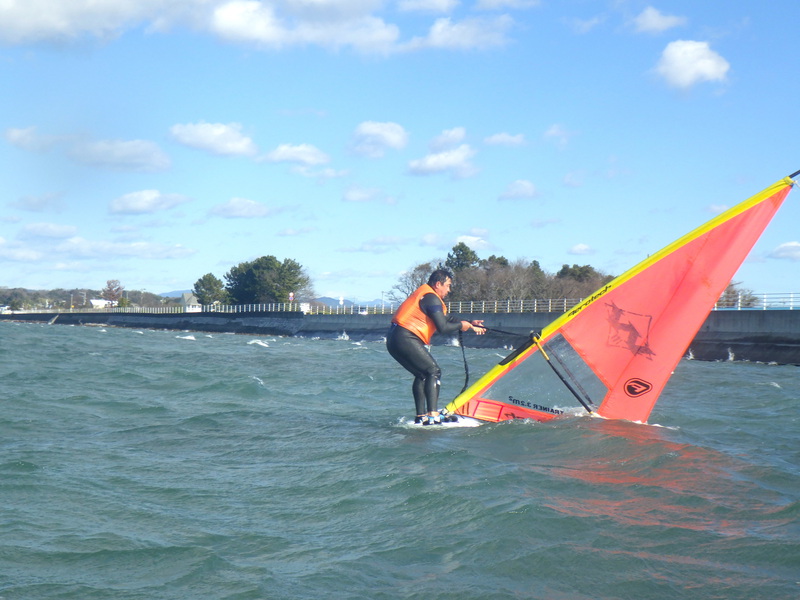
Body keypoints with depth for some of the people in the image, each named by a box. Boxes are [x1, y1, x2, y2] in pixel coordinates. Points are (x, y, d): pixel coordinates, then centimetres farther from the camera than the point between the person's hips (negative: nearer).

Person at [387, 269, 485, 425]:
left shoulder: (425, 295, 23)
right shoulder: (431, 298, -10)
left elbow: (446, 319, 25)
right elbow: (443, 328, -15)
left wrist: (470, 325, 20)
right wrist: (462, 325, 2)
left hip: (394, 340, 10)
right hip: (406, 340, -10)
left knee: (422, 375, 17)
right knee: (434, 371, -8)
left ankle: (420, 417, 14)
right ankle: (432, 415, -17)